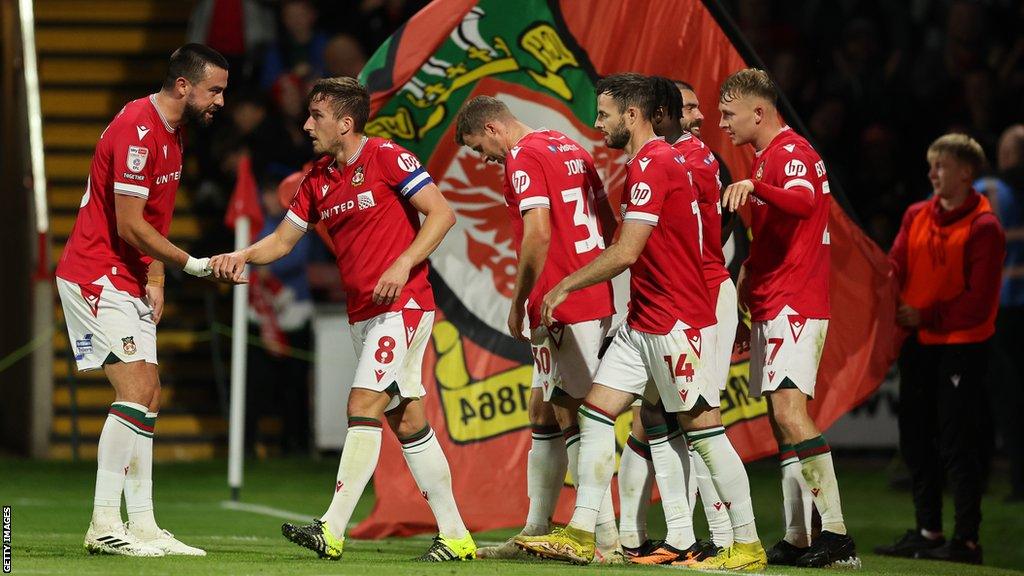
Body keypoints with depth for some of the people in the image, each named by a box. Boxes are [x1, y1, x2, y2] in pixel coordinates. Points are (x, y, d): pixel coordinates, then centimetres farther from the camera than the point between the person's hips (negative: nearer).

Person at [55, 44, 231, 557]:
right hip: (96, 278, -10)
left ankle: (142, 526, 9)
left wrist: (155, 280, 7)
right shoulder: (137, 132, -19)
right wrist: (191, 264, -15)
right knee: (135, 393, -16)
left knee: (148, 398, 8)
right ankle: (104, 525, -15)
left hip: (129, 283, 10)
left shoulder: (170, 134, 13)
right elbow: (130, 227, -21)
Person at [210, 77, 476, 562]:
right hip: (363, 314, 8)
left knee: (363, 404, -16)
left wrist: (404, 264, -21)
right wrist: (242, 256, -3)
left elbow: (441, 212, -12)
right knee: (407, 420, 7)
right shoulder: (318, 180, 12)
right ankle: (454, 536, 12)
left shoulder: (386, 157, -10)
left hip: (403, 304, -8)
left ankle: (332, 530, -19)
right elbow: (283, 239, 16)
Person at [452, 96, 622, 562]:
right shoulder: (571, 149, 17)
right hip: (595, 301, 9)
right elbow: (609, 223, 20)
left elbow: (538, 232, -20)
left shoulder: (523, 157, -10)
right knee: (544, 413, 14)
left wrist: (518, 303, -12)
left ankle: (606, 537, -7)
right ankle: (535, 533, 19)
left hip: (562, 308, -9)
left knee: (571, 418, -6)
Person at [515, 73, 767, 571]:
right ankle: (581, 535, 7)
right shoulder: (647, 163, 16)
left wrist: (564, 287, -10)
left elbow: (625, 253, -20)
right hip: (644, 321, 10)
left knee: (702, 426, -6)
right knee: (596, 411, 5)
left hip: (678, 322, -10)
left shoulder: (652, 164, -16)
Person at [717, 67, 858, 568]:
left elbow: (803, 202, -33)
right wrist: (744, 284, 27)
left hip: (794, 306, -11)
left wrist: (754, 186, -47)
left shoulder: (790, 152, -10)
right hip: (771, 309, 11)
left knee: (790, 411, -19)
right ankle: (797, 540, 9)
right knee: (781, 422, 8)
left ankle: (836, 535, -23)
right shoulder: (768, 155, 22)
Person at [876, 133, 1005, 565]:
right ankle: (928, 532, 24)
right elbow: (896, 267, 6)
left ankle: (966, 540, -3)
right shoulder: (916, 216, 10)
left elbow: (978, 302, -15)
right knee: (916, 440, 13)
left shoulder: (983, 228, -12)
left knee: (957, 444, -7)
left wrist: (926, 316, -17)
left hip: (963, 345, -7)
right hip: (918, 344, 7)